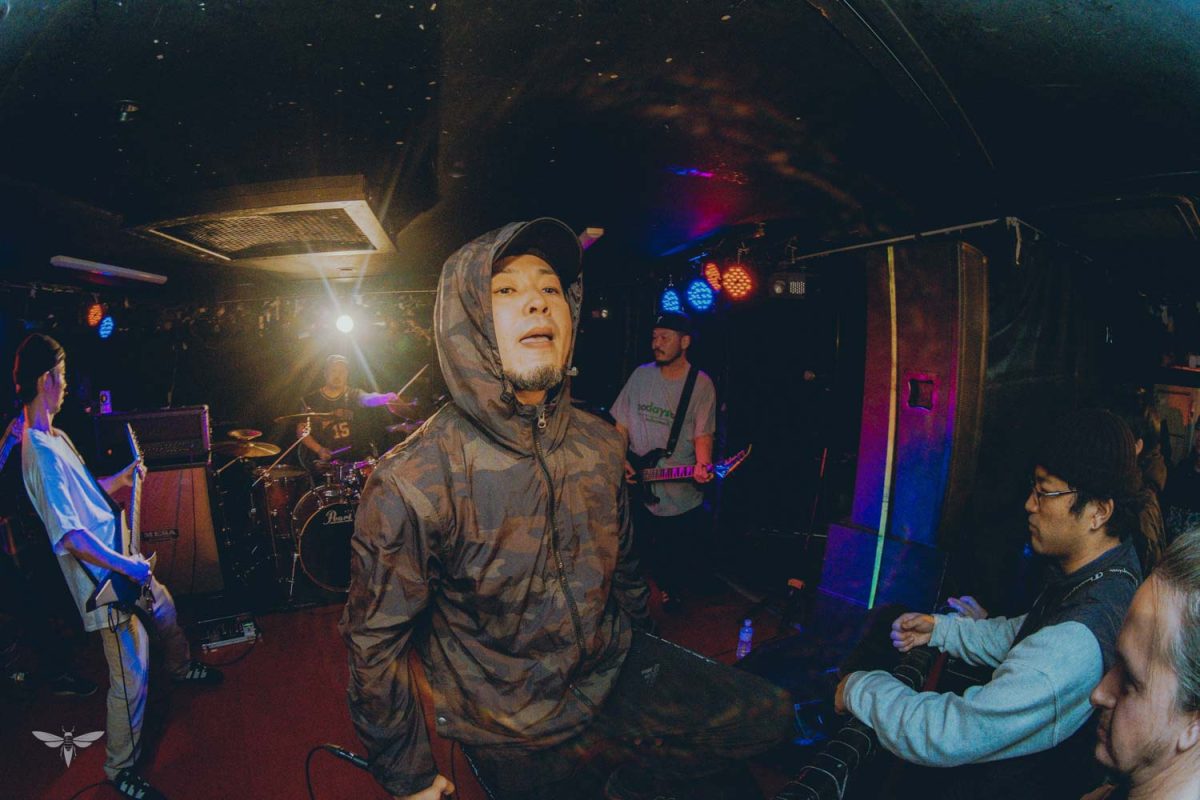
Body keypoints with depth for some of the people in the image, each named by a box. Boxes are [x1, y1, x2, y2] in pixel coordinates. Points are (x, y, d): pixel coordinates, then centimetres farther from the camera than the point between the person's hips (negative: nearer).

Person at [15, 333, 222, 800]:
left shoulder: (55, 436, 5)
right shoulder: (39, 452, -27)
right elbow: (70, 537, -32)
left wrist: (119, 479, 11)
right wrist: (126, 567, -30)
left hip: (121, 560, 10)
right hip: (103, 577, -10)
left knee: (164, 608, 32)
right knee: (132, 679, -1)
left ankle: (180, 667, 60)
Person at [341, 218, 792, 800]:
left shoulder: (600, 444, -8)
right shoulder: (411, 484, -25)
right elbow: (373, 643, -15)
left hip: (617, 675, 5)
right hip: (523, 739, -4)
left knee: (769, 716, 2)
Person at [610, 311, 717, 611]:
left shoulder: (701, 384, -7)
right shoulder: (641, 375, 2)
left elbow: (703, 435, -12)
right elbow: (621, 424, 6)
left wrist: (702, 465, -31)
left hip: (682, 496, -3)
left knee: (684, 563, 11)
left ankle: (674, 590, 40)